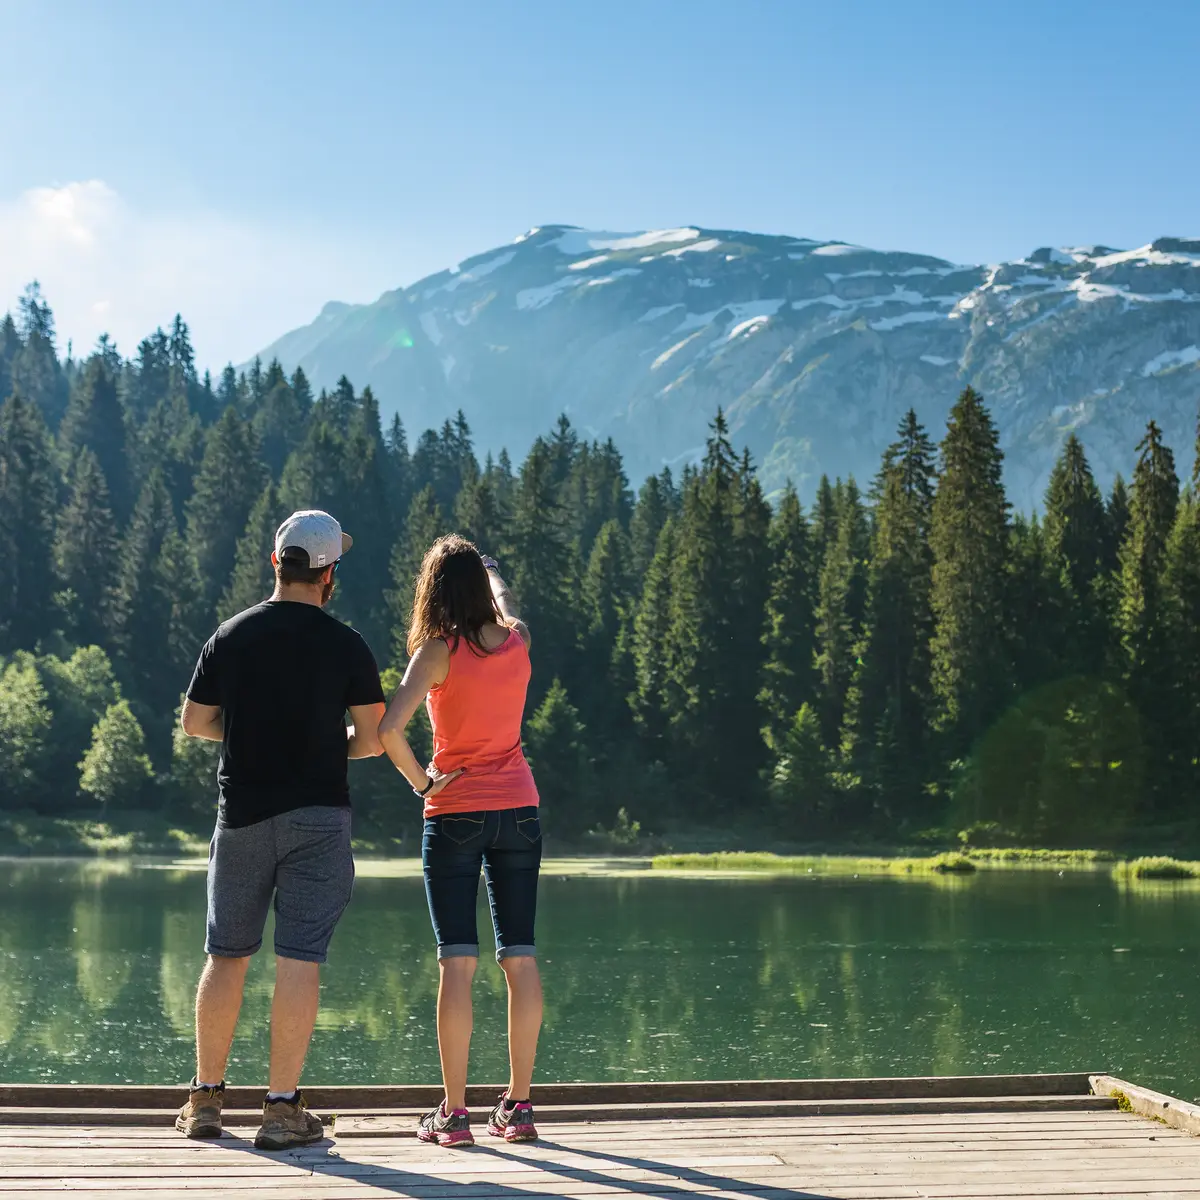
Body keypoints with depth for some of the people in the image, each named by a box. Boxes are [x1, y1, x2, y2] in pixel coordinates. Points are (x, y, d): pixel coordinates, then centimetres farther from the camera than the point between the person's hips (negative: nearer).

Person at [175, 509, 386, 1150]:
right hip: (317, 816, -3)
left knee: (227, 956, 12)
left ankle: (205, 1098, 18)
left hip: (242, 814, 3)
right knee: (298, 960, -2)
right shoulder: (345, 645, -5)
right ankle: (283, 1108, -2)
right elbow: (373, 737, -5)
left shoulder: (230, 635, 2)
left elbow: (194, 721, 8)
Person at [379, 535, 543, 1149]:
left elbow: (389, 729, -22)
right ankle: (518, 1105, 9)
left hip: (455, 813, -4)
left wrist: (419, 779, -7)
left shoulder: (439, 651, -10)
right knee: (520, 957, 5)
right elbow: (505, 601, 28)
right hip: (518, 810, 4)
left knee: (457, 961, -3)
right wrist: (491, 568, 47)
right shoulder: (517, 641, 3)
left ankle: (454, 1112, -3)